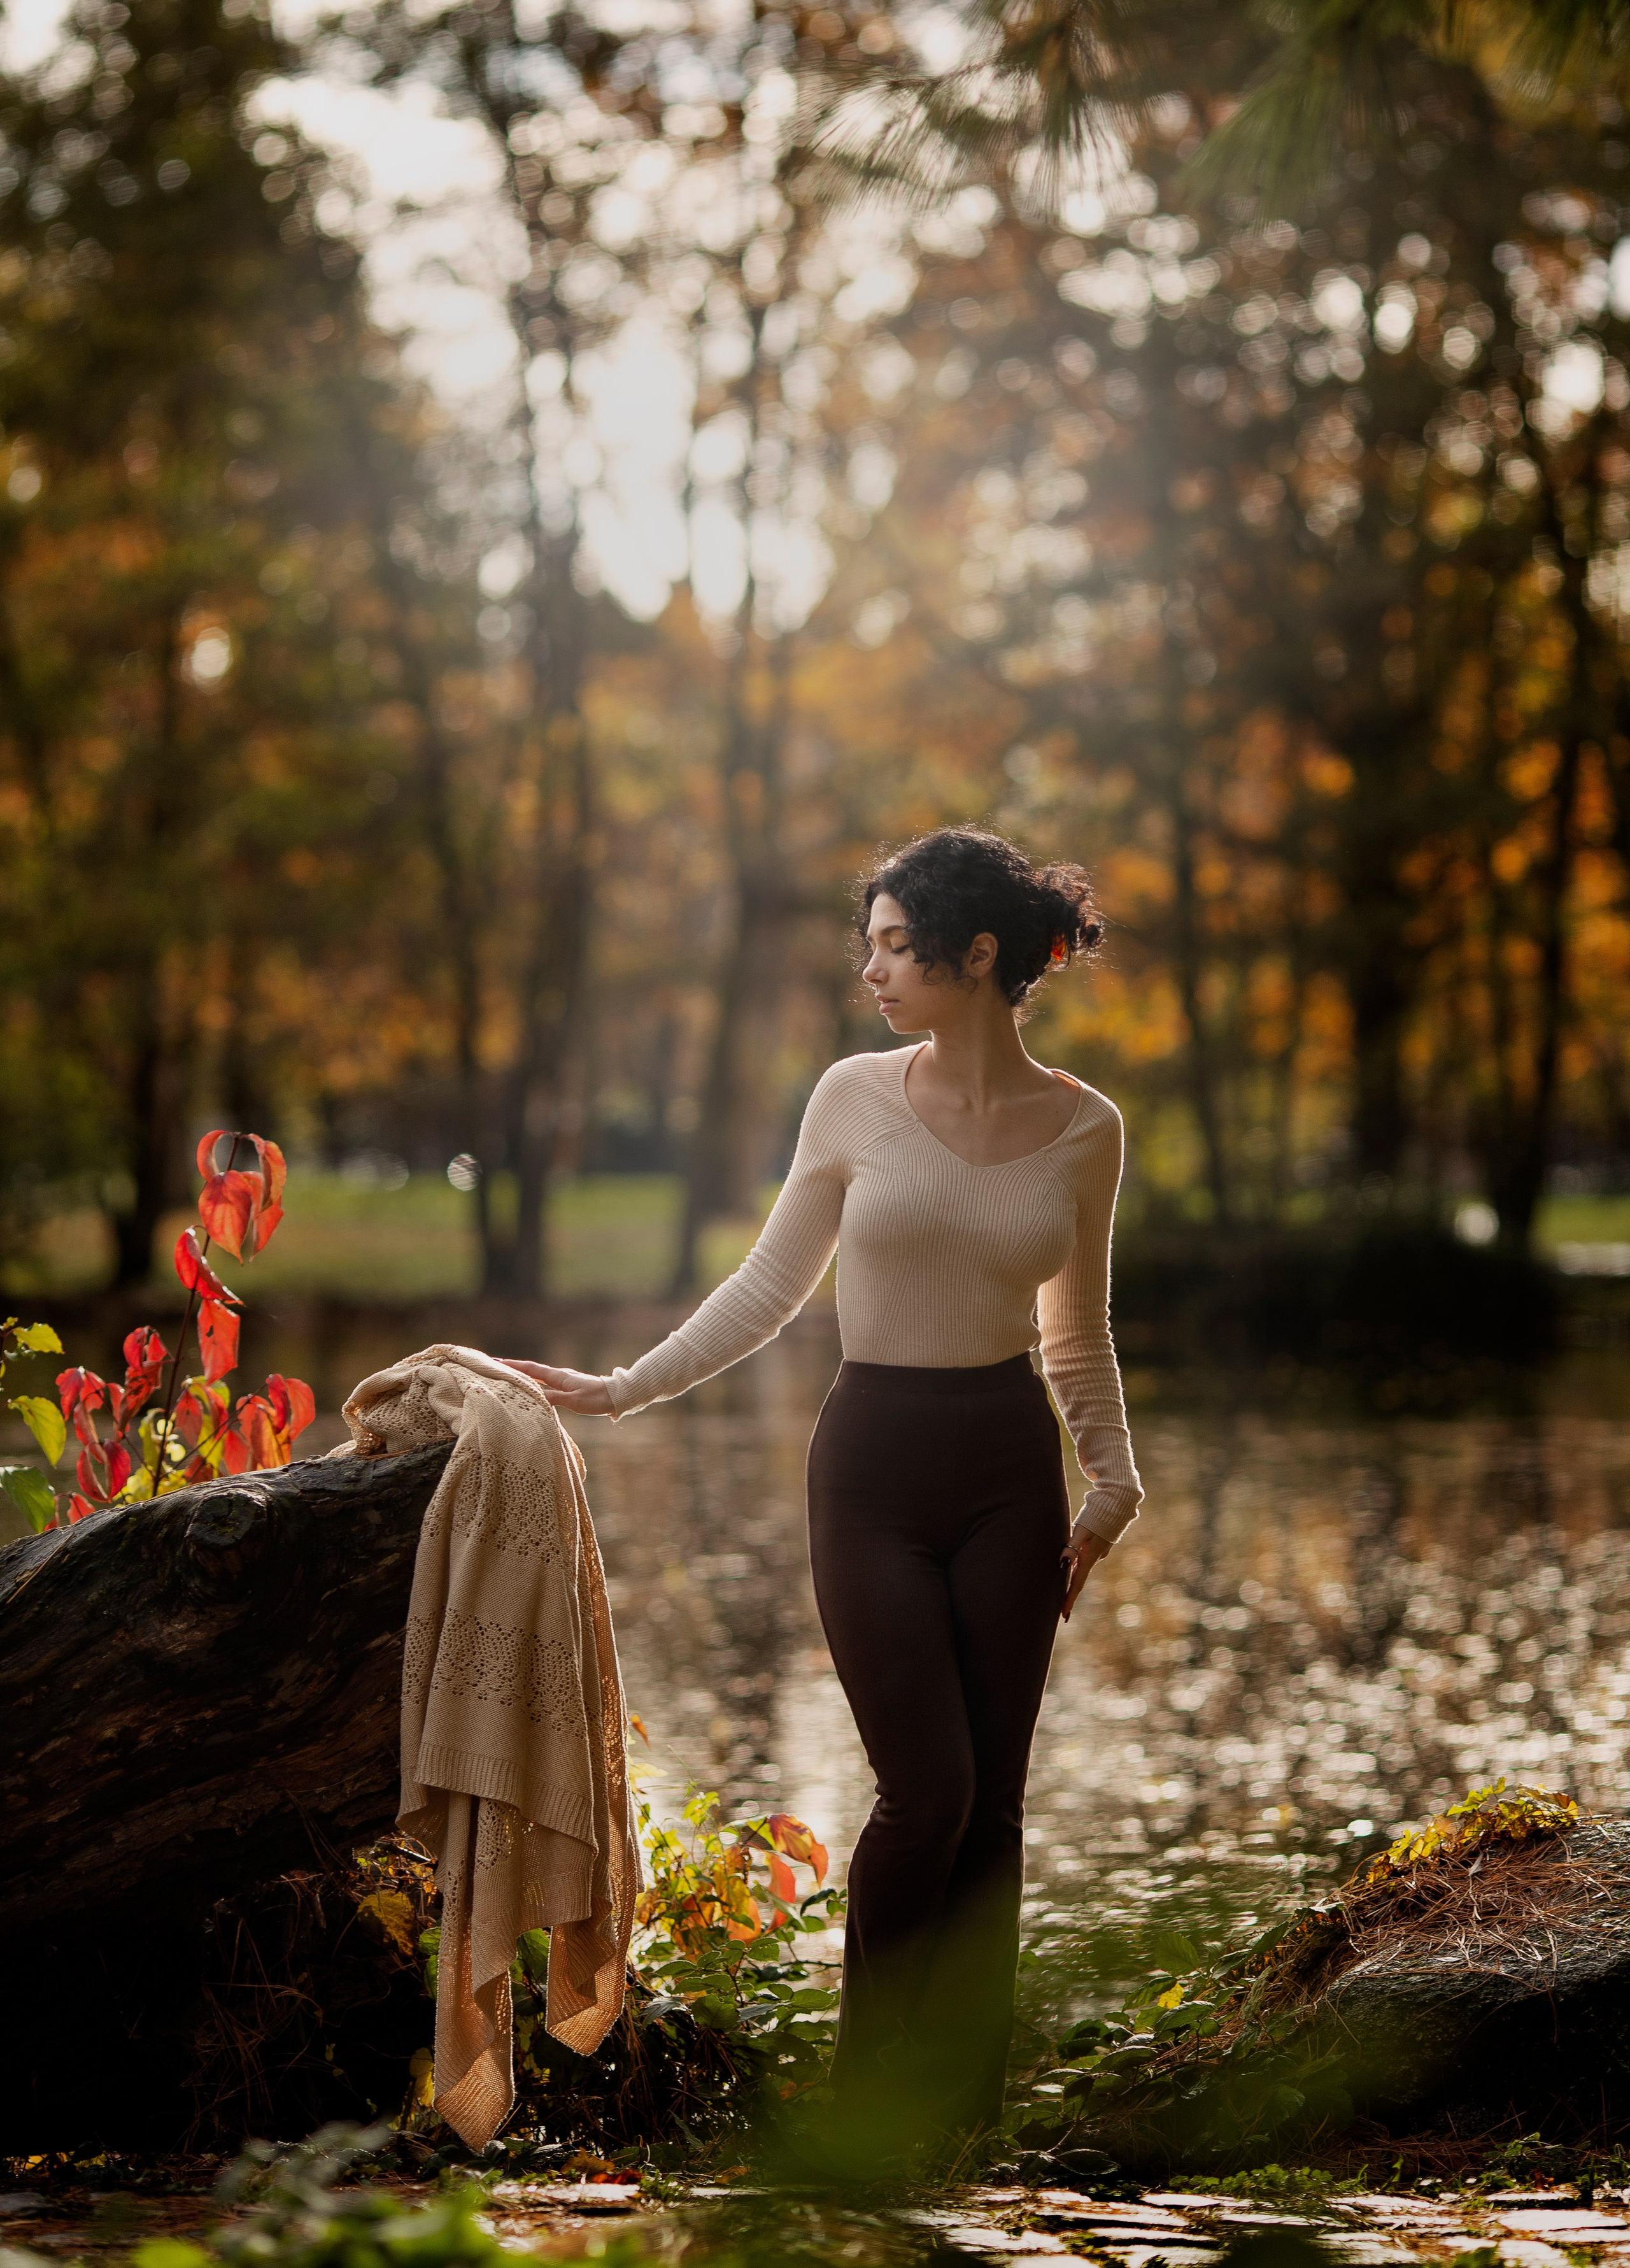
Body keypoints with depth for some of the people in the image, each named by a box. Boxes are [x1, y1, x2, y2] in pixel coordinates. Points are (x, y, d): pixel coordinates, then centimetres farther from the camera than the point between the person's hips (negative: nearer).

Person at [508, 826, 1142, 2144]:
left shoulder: (1082, 1129, 1)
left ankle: (961, 2108, 14)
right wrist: (622, 1390, 2)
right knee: (926, 1787, -9)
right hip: (876, 1460, -1)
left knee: (992, 1799, 2)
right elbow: (769, 1290, 5)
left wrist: (1113, 1483, 7)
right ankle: (869, 2095, 9)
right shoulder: (857, 1099, -2)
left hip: (1010, 1467, 2)